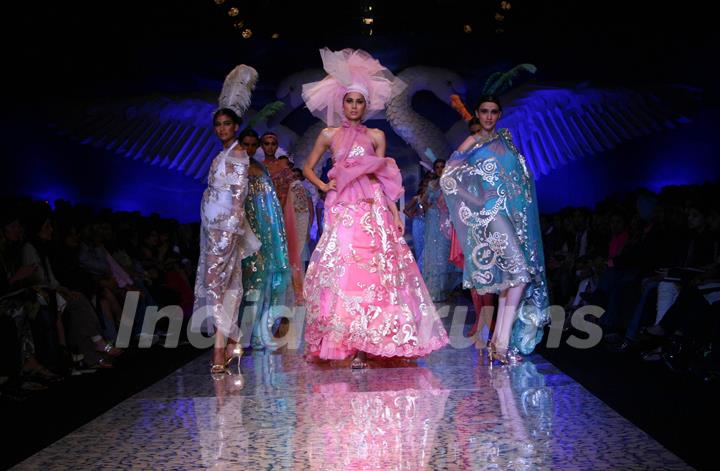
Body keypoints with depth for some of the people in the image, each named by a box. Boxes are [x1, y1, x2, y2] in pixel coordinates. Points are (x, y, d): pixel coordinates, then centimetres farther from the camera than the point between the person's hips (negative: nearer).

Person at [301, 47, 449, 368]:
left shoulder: (376, 136, 10)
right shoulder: (329, 135, 9)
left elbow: (383, 178, 9)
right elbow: (308, 167, 17)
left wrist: (394, 211, 1)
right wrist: (323, 186, 0)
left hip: (373, 210, 1)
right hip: (342, 211, 0)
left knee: (372, 270, -5)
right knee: (341, 270, -9)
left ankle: (363, 344, -1)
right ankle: (342, 341, -5)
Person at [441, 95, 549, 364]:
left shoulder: (504, 138, 16)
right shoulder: (472, 143, 0)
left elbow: (522, 173, 25)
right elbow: (447, 179, -7)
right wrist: (476, 201, -9)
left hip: (513, 214, 7)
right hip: (492, 214, -7)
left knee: (507, 277, 3)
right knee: (519, 273, -17)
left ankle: (499, 341, 8)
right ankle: (502, 343, -15)